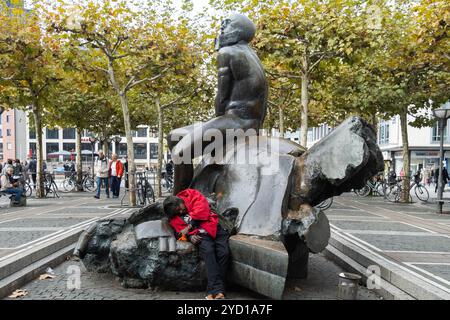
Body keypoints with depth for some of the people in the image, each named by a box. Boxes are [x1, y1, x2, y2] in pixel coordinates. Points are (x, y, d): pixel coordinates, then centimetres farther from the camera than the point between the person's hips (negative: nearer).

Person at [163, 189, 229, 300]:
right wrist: (189, 236, -14)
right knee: (208, 251, -31)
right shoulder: (174, 218, 16)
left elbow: (202, 209, -6)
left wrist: (189, 226, -6)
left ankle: (212, 291, -25)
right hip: (200, 235, 0)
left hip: (215, 229, 0)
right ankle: (218, 290, -37)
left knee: (224, 253, -24)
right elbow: (180, 231, 8)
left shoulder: (192, 195, 8)